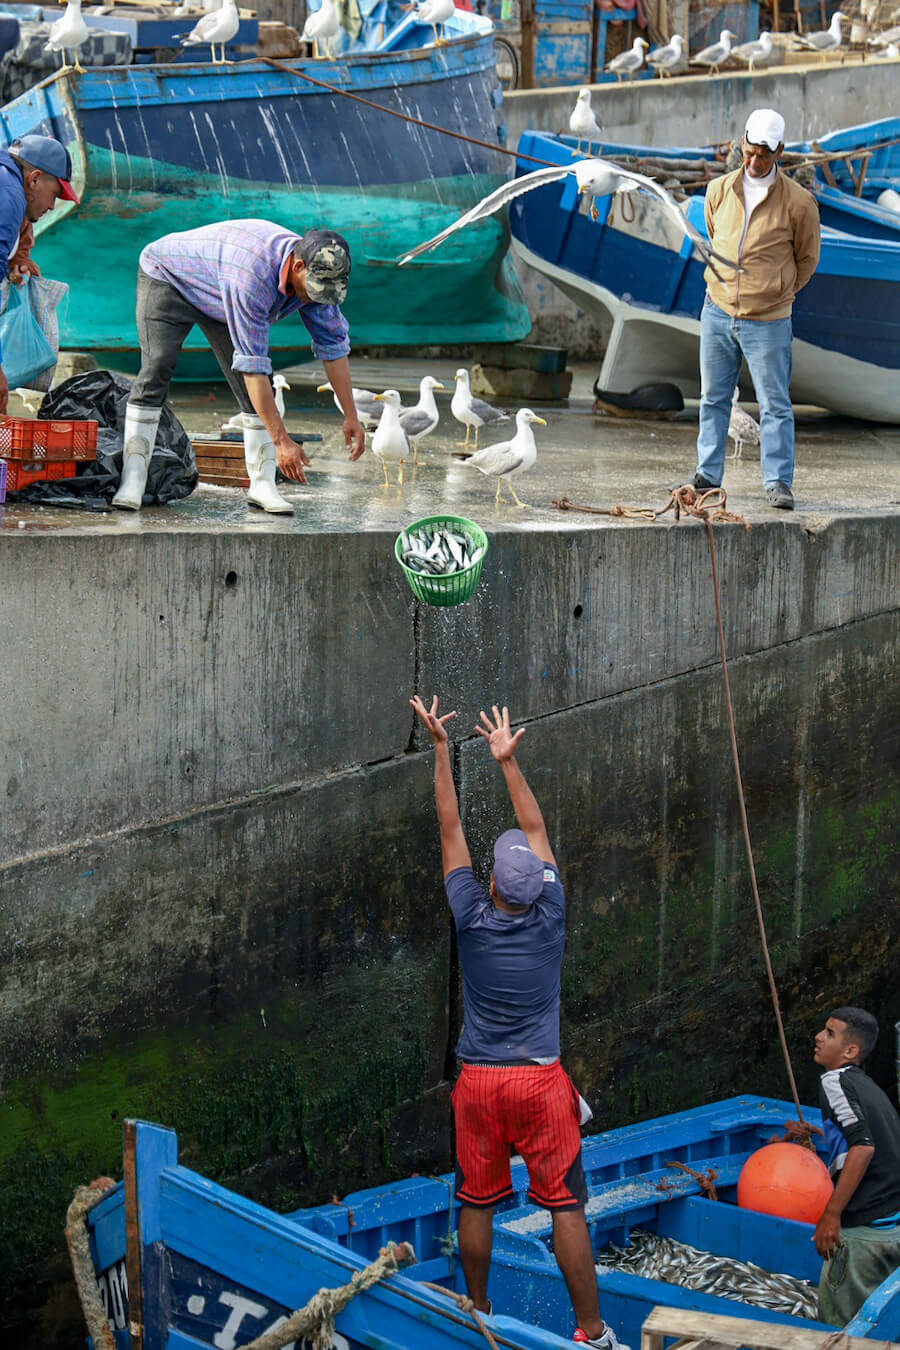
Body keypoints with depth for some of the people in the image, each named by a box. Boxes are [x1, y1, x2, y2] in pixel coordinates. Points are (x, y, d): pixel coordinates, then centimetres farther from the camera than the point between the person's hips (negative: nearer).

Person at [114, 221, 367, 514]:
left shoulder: (316, 274, -21)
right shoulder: (254, 275, -43)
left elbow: (334, 346, -8)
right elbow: (251, 365, -42)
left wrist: (350, 416, -10)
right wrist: (281, 441, -42)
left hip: (217, 299, 7)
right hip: (167, 278, -7)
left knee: (257, 389, -7)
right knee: (155, 372, -25)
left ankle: (262, 485, -5)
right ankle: (132, 481, -24)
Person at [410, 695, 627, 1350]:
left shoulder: (473, 920, -9)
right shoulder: (551, 918, -8)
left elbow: (451, 831, -2)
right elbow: (537, 829, 3)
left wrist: (442, 749, 3)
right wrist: (508, 760, 10)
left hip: (478, 1083, 1)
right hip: (541, 1082, -1)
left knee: (476, 1203, 12)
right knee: (566, 1206, 2)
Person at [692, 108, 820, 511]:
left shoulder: (798, 202, -7)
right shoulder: (719, 191, 3)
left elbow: (807, 258, 7)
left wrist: (777, 293, 11)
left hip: (767, 321, -4)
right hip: (717, 311, 4)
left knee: (774, 404, 0)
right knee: (713, 398, 11)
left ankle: (778, 482, 5)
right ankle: (708, 473, 21)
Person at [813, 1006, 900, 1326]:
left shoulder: (835, 1081, -7)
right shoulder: (869, 1086, 18)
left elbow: (863, 1146, -18)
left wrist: (831, 1215, -18)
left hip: (864, 1232, -9)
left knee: (836, 1328, -1)